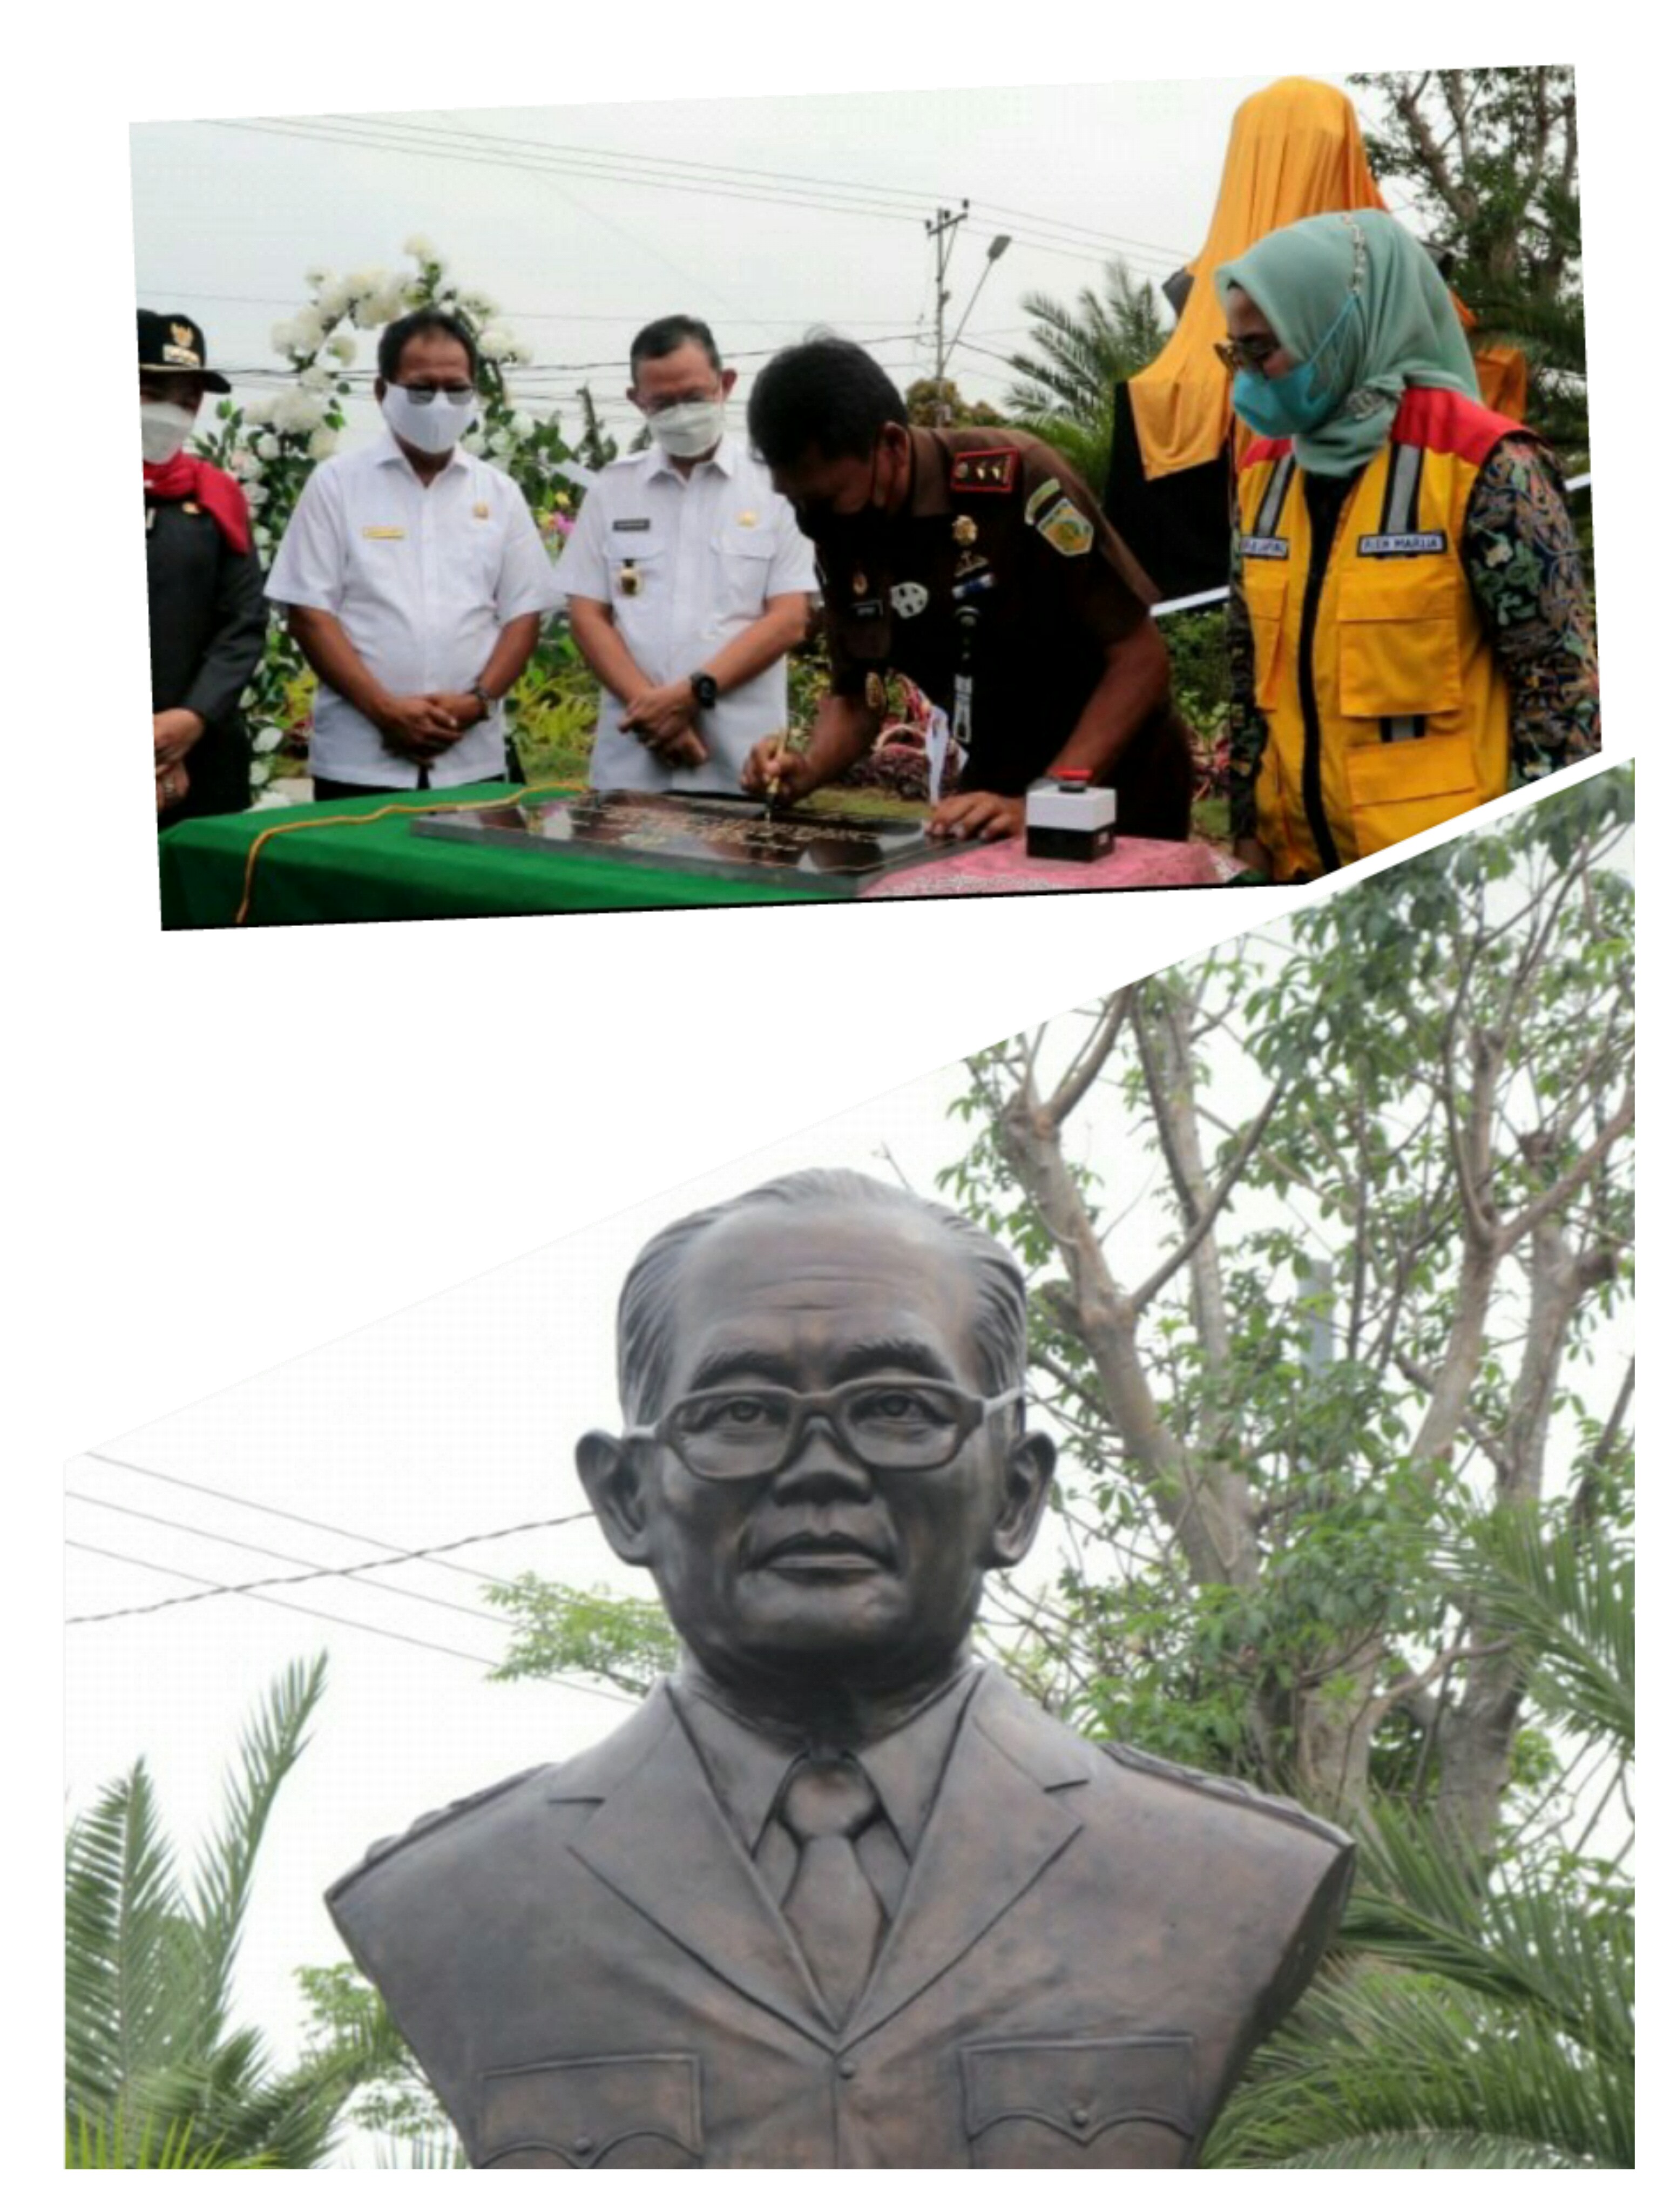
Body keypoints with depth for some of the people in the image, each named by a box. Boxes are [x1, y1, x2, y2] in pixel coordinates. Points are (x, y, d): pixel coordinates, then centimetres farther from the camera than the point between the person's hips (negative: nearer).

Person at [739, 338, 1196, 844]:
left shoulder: (1014, 478, -23)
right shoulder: (841, 537, -4)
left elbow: (1140, 657, -22)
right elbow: (856, 693, 7)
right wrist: (807, 770, -14)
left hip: (1116, 791, -5)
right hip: (995, 791, 5)